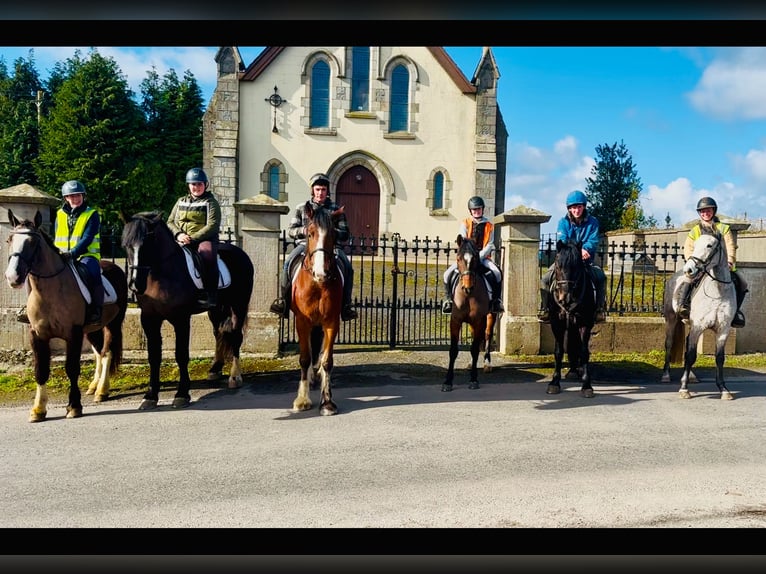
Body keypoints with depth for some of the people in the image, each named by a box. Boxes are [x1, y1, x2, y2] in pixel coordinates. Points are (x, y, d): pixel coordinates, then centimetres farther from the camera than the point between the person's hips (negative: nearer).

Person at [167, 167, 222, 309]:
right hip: (181, 240, 5)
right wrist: (179, 234, -6)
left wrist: (193, 238, -17)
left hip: (205, 239, -5)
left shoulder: (211, 202, 5)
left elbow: (212, 226, -7)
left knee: (207, 253, -37)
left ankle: (211, 296, -34)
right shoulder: (181, 201, 20)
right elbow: (170, 222, 16)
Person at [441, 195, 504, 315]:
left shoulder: (489, 226, 6)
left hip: (483, 257, 0)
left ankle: (496, 301, -13)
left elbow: (490, 245, -1)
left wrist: (479, 256, -16)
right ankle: (448, 300, -4)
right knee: (448, 274, -21)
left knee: (497, 273, -28)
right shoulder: (465, 224, 7)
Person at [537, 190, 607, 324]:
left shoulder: (592, 222, 1)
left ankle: (600, 309, -13)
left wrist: (585, 249, -32)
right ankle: (544, 310, -6)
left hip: (586, 261, 0)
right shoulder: (563, 222, 0)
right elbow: (562, 241, -14)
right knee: (545, 280, -20)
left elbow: (593, 241, -9)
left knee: (601, 277, -26)